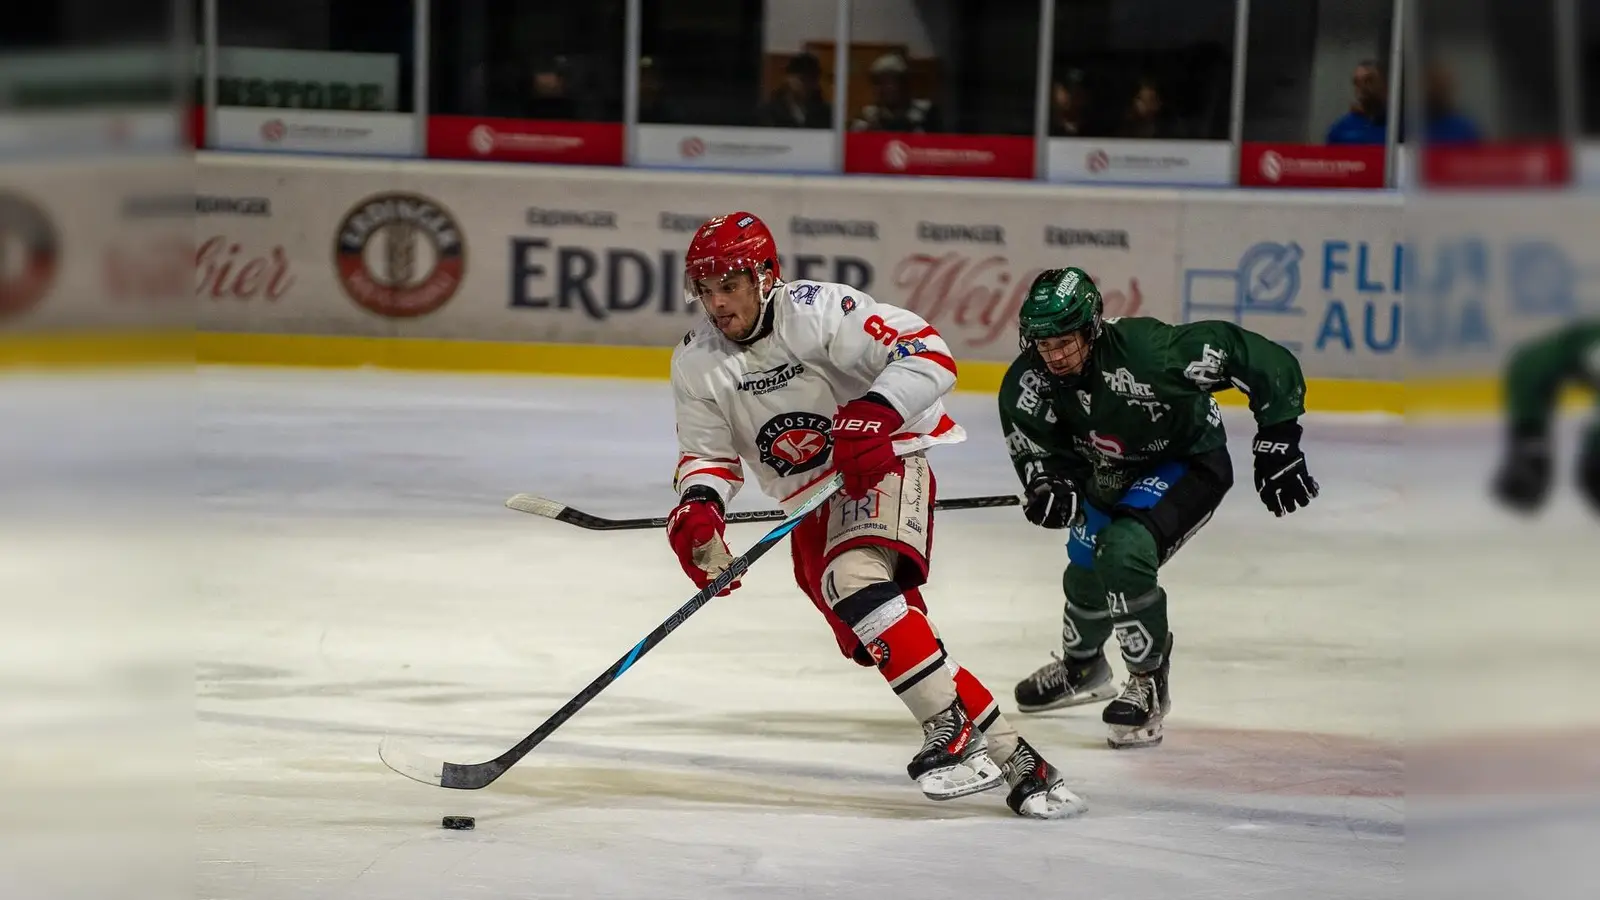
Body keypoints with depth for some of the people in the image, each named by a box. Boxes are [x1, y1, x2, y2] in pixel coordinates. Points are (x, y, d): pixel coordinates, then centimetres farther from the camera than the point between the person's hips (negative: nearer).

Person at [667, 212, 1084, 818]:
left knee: (857, 577, -33)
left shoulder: (817, 311, -18)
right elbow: (708, 453, 6)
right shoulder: (696, 363, 0)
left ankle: (953, 724, -29)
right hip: (810, 505, 6)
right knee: (873, 637, -10)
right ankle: (1006, 751, -7)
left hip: (883, 462, -6)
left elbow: (928, 354, -23)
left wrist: (874, 412, -37)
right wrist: (696, 508, -15)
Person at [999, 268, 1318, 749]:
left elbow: (1257, 357, -33)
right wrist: (1048, 484, -33)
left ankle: (1150, 685, -7)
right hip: (1112, 472, 6)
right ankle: (1081, 665, 53)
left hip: (1189, 462, -6)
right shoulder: (1027, 384, -23)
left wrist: (1278, 440, -29)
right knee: (1086, 570, 18)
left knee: (1123, 553, -28)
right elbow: (1036, 446, -9)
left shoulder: (1147, 349, -38)